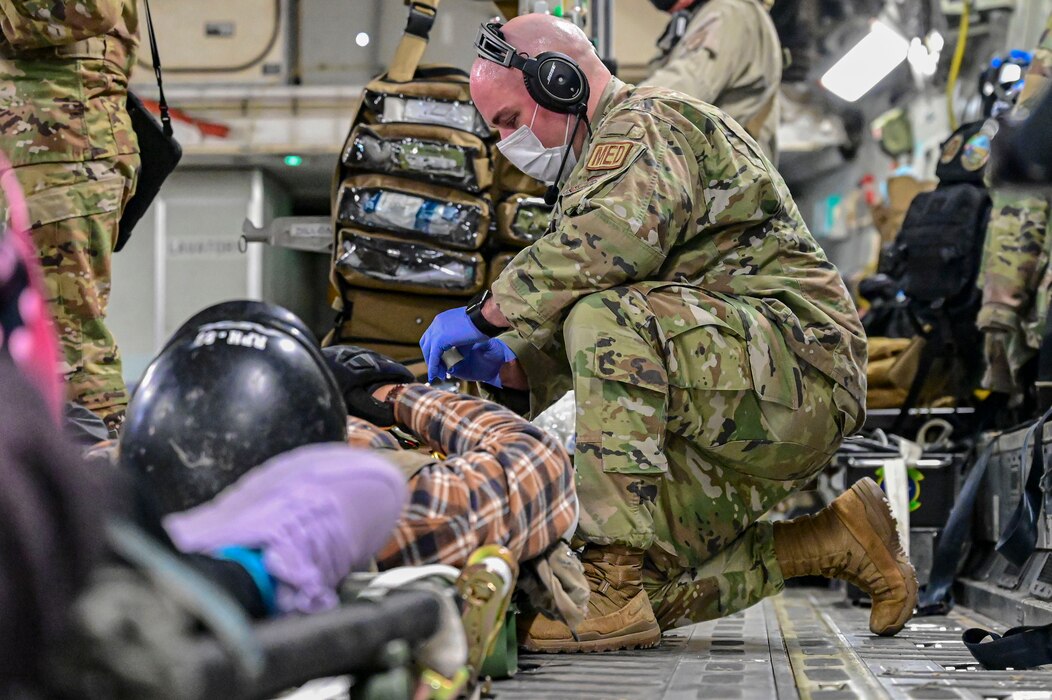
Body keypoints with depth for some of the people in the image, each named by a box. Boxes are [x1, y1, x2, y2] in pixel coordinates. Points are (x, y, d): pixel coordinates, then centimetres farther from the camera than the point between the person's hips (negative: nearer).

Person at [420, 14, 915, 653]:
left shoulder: (650, 121, -5)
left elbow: (612, 241, -28)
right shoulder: (605, 159, 27)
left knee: (608, 319, -31)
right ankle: (836, 542, 16)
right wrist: (505, 364, 4)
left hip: (798, 360, -10)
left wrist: (487, 312, -19)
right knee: (647, 581, 1)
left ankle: (616, 592, -32)